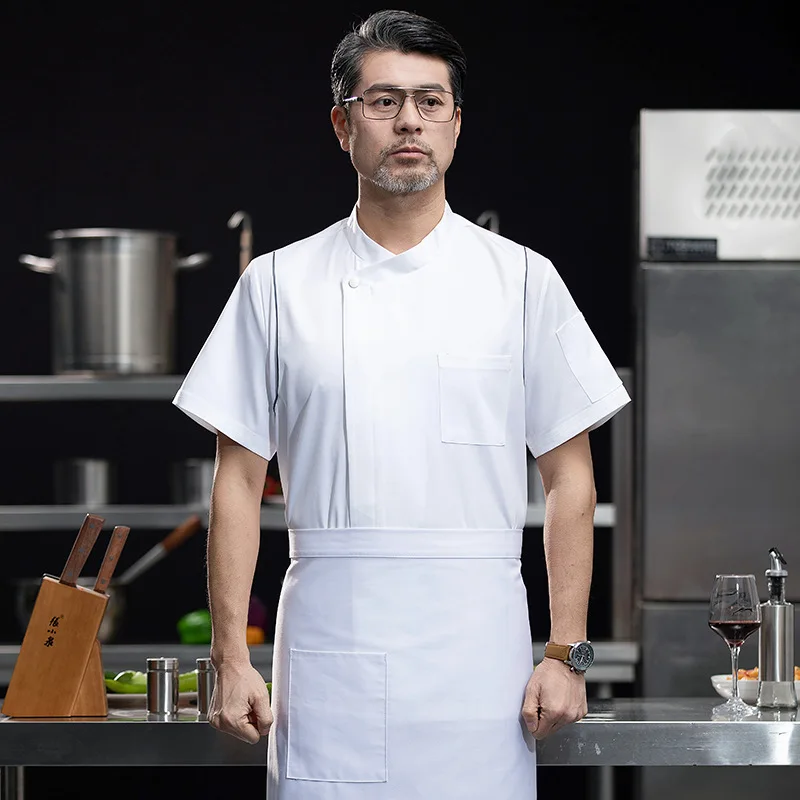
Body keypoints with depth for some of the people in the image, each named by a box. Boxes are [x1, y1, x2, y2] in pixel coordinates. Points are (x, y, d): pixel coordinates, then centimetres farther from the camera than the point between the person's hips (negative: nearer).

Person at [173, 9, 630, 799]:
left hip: (478, 645, 0)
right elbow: (239, 481, 7)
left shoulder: (522, 280, 6)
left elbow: (569, 477, 6)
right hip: (330, 638, 0)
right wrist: (230, 658, 0)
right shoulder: (279, 283, 7)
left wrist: (567, 654, -1)